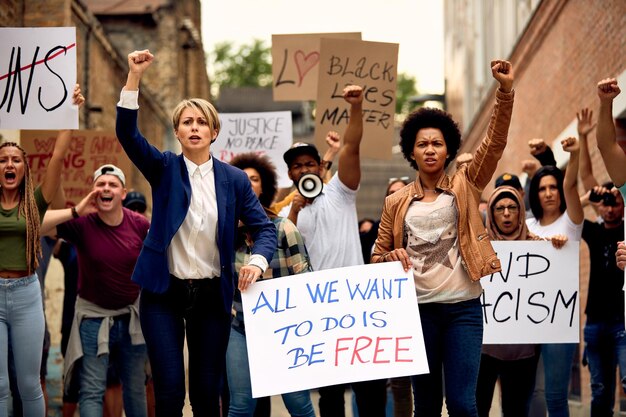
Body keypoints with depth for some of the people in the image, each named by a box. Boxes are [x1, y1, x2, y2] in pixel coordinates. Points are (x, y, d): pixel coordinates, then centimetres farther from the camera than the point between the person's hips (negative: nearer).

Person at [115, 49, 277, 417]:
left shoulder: (234, 179, 3)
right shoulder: (164, 169, 1)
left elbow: (265, 227, 1)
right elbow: (127, 133, -14)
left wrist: (258, 261, -21)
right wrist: (135, 77, -24)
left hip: (212, 294, 1)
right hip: (164, 292, -1)